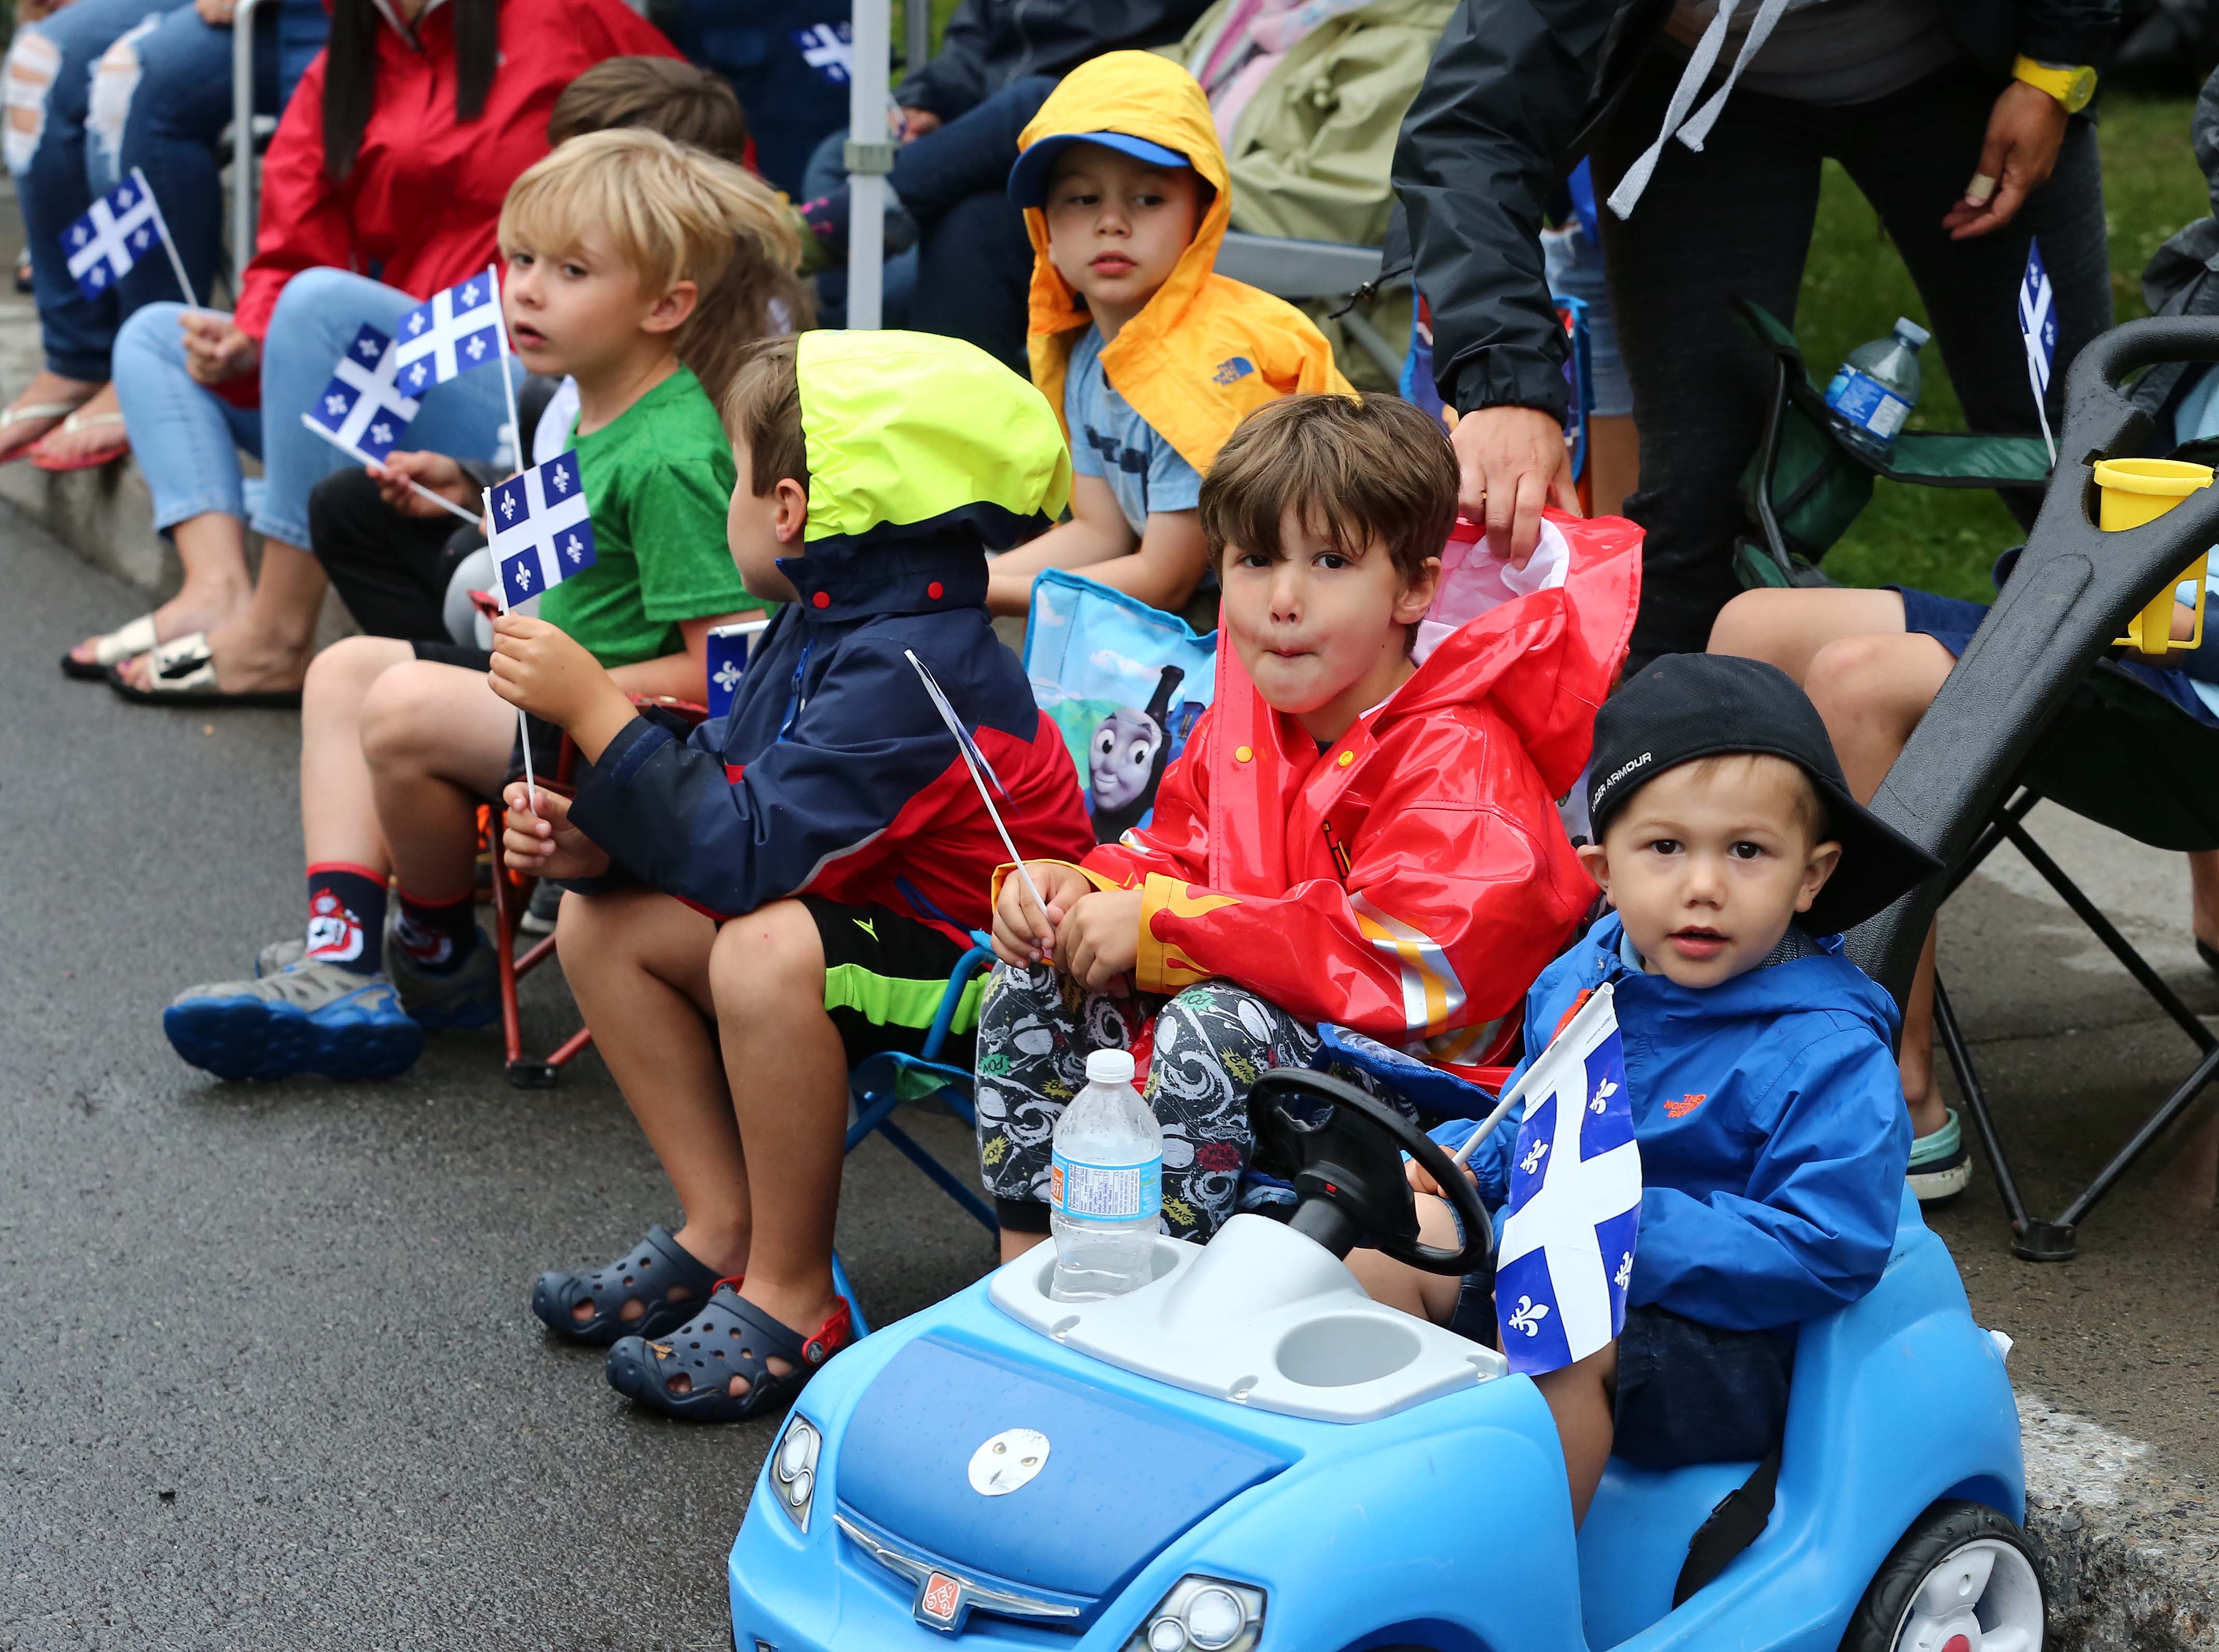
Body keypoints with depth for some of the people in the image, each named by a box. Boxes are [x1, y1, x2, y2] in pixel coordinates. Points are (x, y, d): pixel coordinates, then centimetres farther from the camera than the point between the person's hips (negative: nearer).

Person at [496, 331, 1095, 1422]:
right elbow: (717, 790, 11)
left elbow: (741, 854, -32)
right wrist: (594, 838, -8)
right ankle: (725, 1231, 6)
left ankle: (793, 1298, -18)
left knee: (767, 950, -37)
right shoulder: (820, 625, 4)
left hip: (985, 975, -10)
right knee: (599, 923, 2)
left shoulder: (910, 668, -27)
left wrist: (595, 709, -29)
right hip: (869, 917, 10)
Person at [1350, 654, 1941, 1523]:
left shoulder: (1831, 1053, -17)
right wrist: (1453, 1160, 1)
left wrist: (1637, 1230, -27)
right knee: (1390, 1238, -2)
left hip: (1723, 1341, -8)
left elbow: (1832, 1250, -23)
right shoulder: (1577, 981, 5)